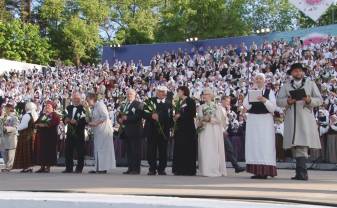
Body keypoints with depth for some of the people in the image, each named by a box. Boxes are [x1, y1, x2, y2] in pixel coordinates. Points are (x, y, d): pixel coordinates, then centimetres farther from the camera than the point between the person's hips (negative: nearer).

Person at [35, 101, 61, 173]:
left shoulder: (54, 115, 0)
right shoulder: (42, 115, 18)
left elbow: (55, 123, -17)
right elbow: (36, 123, 15)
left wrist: (45, 125, -17)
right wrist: (39, 125, -7)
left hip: (50, 135, -5)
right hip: (41, 135, 6)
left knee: (49, 150, -4)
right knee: (41, 150, 4)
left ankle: (48, 167, 1)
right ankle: (42, 166, 10)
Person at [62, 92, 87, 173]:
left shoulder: (83, 108, -6)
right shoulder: (69, 107, 15)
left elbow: (84, 121, -14)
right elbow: (65, 119, 16)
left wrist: (76, 122, -26)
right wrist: (66, 120, -6)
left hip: (79, 133, -6)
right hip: (70, 132, 6)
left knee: (80, 151, -1)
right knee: (68, 151, 6)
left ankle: (79, 168, 8)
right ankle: (69, 168, 15)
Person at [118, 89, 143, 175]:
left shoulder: (138, 104, -3)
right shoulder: (124, 105, 21)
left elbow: (138, 117, -15)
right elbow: (120, 115, 23)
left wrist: (127, 118, -17)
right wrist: (120, 119, 0)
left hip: (135, 131, -7)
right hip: (127, 131, 7)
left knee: (135, 151, -6)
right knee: (129, 151, 7)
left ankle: (136, 169, -3)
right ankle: (130, 168, 12)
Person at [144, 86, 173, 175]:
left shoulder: (169, 104, 14)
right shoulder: (150, 101, 7)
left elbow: (171, 117, 11)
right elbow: (144, 114, -1)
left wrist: (170, 126, -4)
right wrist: (151, 115, -19)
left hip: (164, 130, 1)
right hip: (152, 130, -1)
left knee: (163, 150, 1)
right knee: (151, 150, -1)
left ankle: (161, 169, 9)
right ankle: (152, 169, 7)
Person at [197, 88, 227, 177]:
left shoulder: (217, 107, 8)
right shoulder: (201, 107, 15)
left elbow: (219, 119, 1)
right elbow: (199, 120, 5)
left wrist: (210, 119, -9)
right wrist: (204, 119, -13)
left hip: (215, 132, -2)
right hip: (204, 132, 2)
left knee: (214, 151, -4)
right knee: (205, 150, -6)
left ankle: (216, 170, -1)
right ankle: (206, 170, -5)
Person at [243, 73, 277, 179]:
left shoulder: (269, 92, 6)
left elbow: (273, 108, -4)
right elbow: (246, 106, 0)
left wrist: (265, 100, -21)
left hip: (266, 120, -3)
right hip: (252, 120, 3)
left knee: (265, 144, -8)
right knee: (253, 144, -1)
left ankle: (265, 171, -7)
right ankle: (256, 170, 2)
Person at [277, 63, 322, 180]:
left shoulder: (311, 84, 16)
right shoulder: (286, 86, 19)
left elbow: (319, 100, 8)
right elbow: (279, 101, 8)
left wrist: (309, 100, -12)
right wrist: (288, 101, -13)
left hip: (306, 119, -2)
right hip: (291, 119, 2)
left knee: (302, 145, -14)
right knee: (295, 146, -2)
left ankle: (301, 173, -19)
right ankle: (302, 173, 3)